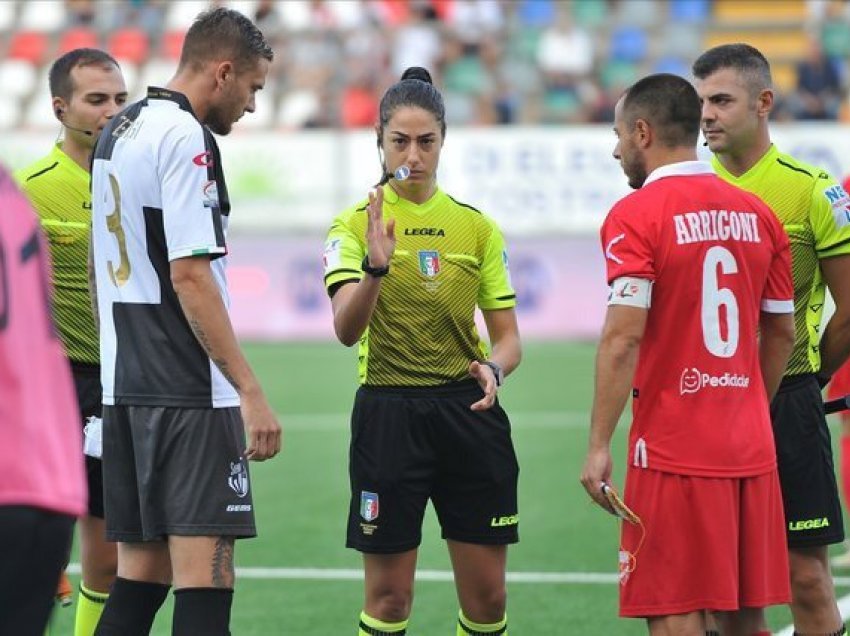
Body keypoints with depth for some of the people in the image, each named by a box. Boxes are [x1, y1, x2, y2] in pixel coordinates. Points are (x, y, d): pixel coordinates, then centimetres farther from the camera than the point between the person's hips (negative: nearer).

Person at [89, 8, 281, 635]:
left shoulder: (118, 131, 15)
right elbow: (190, 277, -19)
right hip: (188, 392, -9)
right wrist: (251, 391, -19)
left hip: (124, 386, 9)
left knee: (139, 576, 11)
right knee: (205, 581, -11)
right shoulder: (185, 137, -13)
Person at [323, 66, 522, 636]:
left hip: (468, 412, 3)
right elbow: (347, 330, -17)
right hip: (388, 413, -3)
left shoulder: (478, 227, 7)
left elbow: (508, 337, 9)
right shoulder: (356, 225, -2)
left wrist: (494, 368, -14)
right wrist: (376, 267, -36)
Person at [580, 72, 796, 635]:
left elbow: (623, 339, -16)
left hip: (674, 453, -6)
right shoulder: (757, 214, 10)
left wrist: (599, 446, -13)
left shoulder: (635, 216, -9)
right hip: (751, 451, 6)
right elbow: (782, 335, 15)